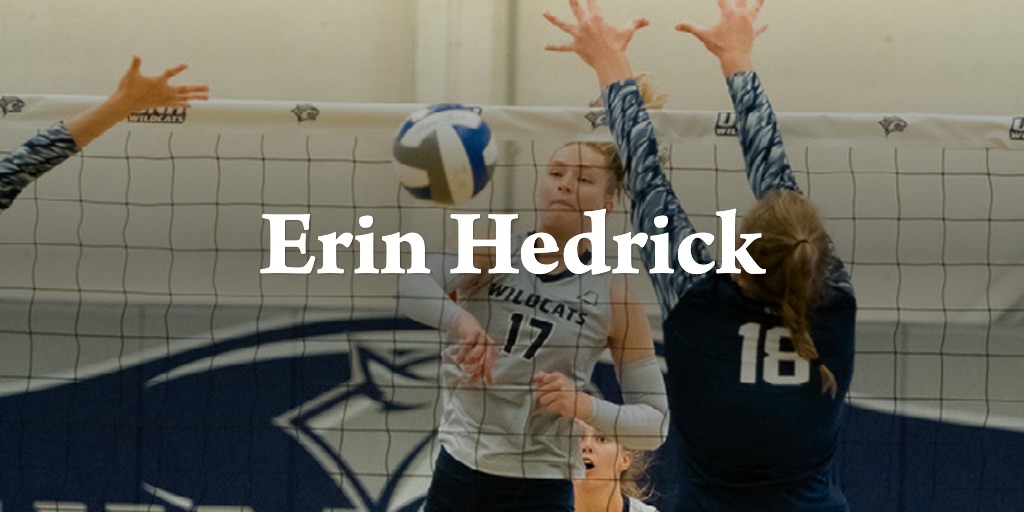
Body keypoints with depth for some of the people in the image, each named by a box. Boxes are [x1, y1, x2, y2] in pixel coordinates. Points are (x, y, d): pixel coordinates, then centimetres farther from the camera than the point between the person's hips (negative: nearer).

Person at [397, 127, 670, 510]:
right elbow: (411, 285, -23)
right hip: (457, 469, 3)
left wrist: (586, 407, -22)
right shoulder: (495, 251, -2)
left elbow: (655, 423, -4)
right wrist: (463, 321, -43)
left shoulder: (614, 296, -5)